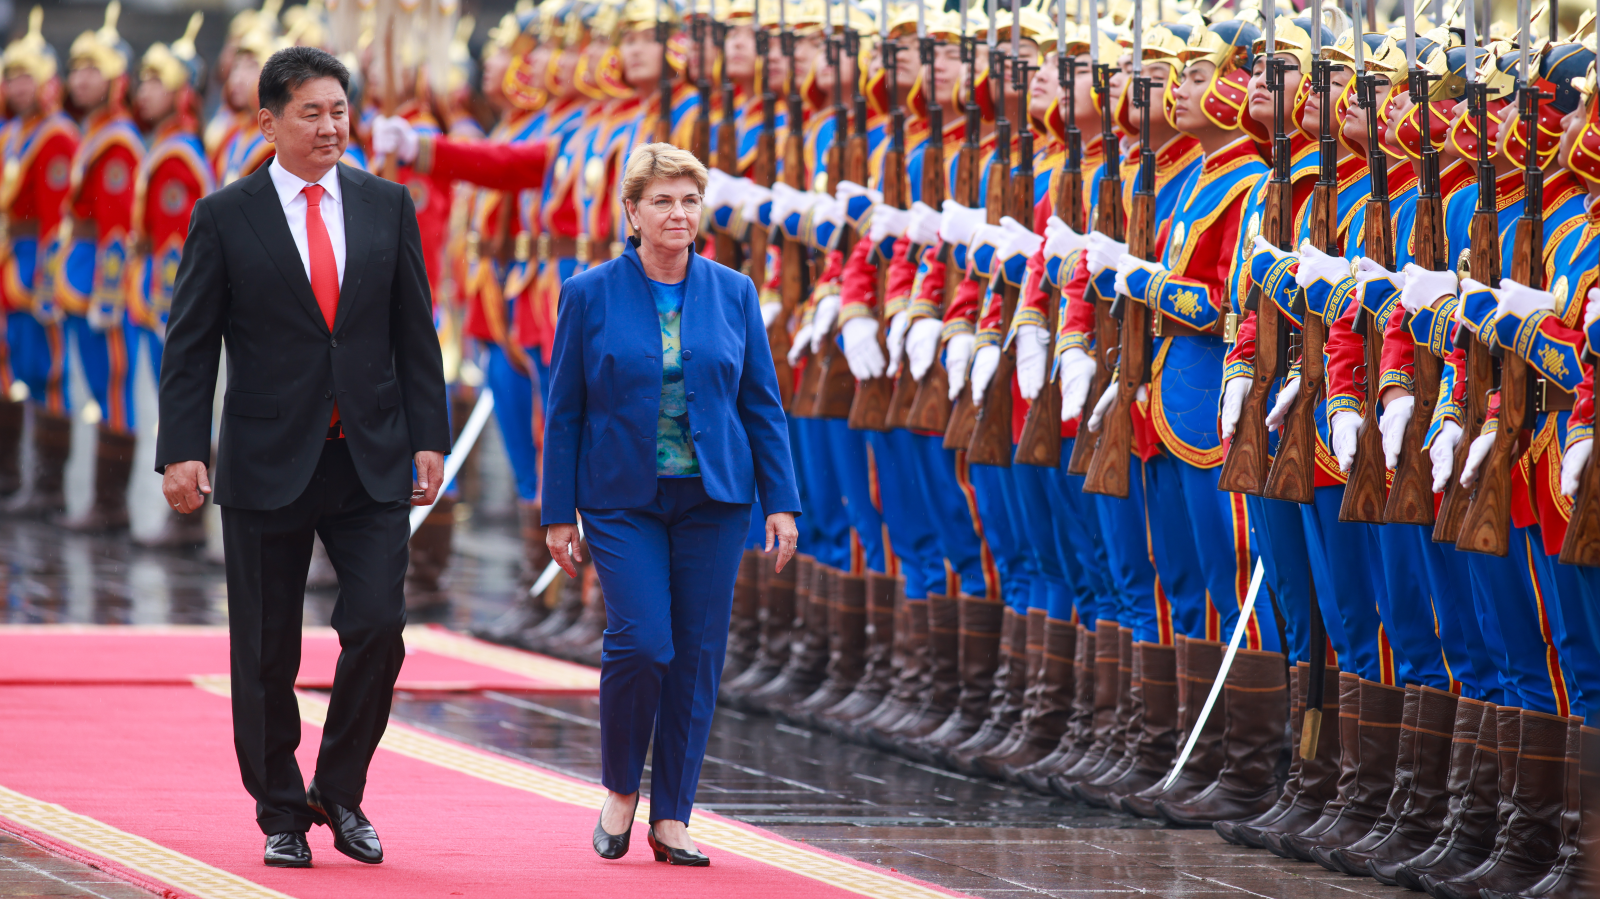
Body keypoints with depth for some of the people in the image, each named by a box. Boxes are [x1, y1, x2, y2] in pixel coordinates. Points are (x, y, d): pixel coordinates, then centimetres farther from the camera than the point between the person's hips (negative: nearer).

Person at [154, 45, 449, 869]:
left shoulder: (387, 207, 7)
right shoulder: (224, 217, -1)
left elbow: (415, 332, 10)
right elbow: (189, 345, -2)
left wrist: (428, 437, 2)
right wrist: (183, 451, -11)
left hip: (371, 462, 2)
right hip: (267, 465, -2)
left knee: (378, 627, -10)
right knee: (266, 655, 4)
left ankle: (338, 794, 10)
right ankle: (281, 816, 17)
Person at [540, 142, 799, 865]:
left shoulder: (733, 293, 5)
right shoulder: (590, 296, -1)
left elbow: (762, 404, 8)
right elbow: (563, 411, 2)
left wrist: (780, 501, 2)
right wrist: (559, 513, -1)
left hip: (713, 499, 2)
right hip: (624, 500, -2)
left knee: (698, 655, 0)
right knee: (641, 640, -15)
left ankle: (671, 817, 10)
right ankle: (620, 788, 9)